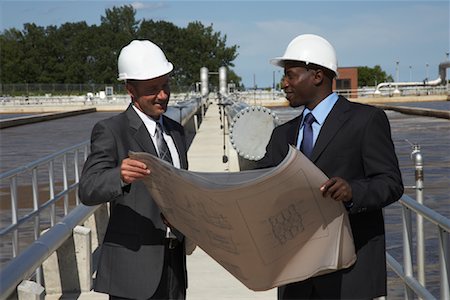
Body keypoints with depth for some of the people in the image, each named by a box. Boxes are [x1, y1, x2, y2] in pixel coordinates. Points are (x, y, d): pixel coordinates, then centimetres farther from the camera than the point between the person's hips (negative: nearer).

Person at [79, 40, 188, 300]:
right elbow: (88, 190, -22)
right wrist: (120, 176, -40)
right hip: (133, 263, -6)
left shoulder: (176, 131, 14)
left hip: (173, 259, 6)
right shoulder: (110, 131, -9)